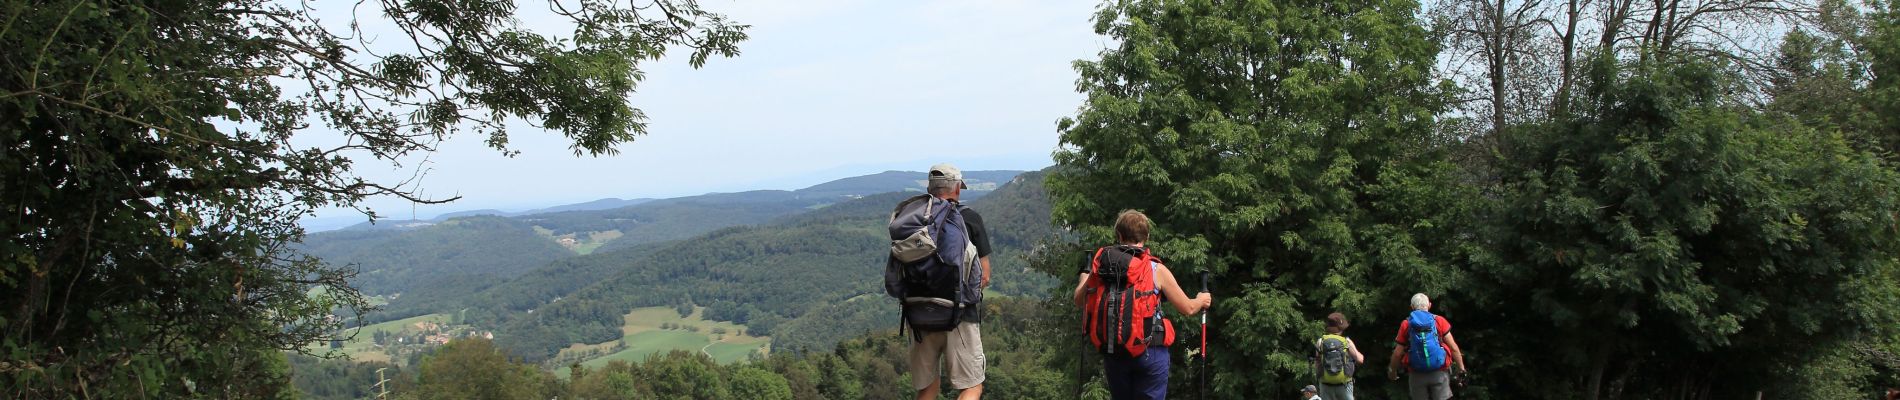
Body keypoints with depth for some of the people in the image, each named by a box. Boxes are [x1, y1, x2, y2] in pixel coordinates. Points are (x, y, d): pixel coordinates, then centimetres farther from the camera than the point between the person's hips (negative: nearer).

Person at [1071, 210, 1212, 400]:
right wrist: (1201, 300, 23)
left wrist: (1084, 277, 30)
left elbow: (1079, 299, 9)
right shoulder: (1157, 270, -7)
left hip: (1113, 354, 3)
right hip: (1151, 353, -3)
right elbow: (1188, 308, 0)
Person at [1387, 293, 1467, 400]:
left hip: (1417, 374, 1)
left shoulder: (1406, 325, 1)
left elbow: (1398, 353, 1)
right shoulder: (1439, 321, -1)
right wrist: (1461, 368, 7)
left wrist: (1392, 371, 16)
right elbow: (1453, 348, -3)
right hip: (1439, 373, -1)